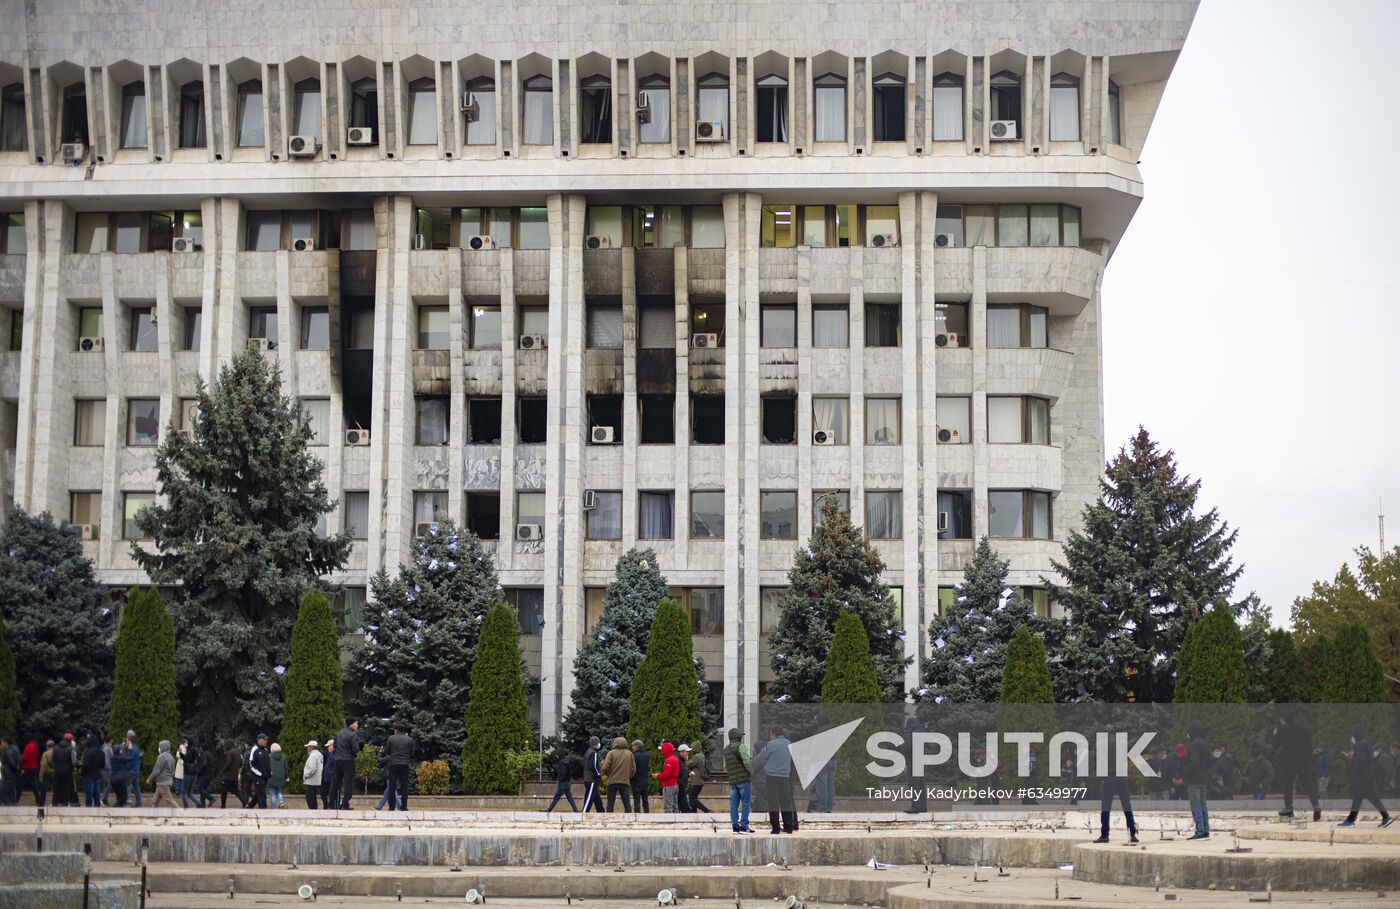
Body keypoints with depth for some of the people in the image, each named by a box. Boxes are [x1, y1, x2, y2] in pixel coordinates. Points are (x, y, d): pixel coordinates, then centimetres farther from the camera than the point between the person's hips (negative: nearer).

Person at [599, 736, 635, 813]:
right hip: (625, 781, 2)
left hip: (612, 781, -2)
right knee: (627, 803, 4)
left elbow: (605, 767, -11)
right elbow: (633, 768, 3)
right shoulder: (629, 753, 4)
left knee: (610, 803, 5)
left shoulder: (611, 753, -4)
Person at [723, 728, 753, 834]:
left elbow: (726, 766, 16)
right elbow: (746, 762, -15)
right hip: (743, 778, -7)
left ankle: (734, 825, 6)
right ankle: (744, 825, -7)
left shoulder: (726, 749, 15)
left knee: (734, 803, 7)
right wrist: (752, 773, -6)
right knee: (745, 802, -3)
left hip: (732, 780, 7)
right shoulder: (740, 746, -8)